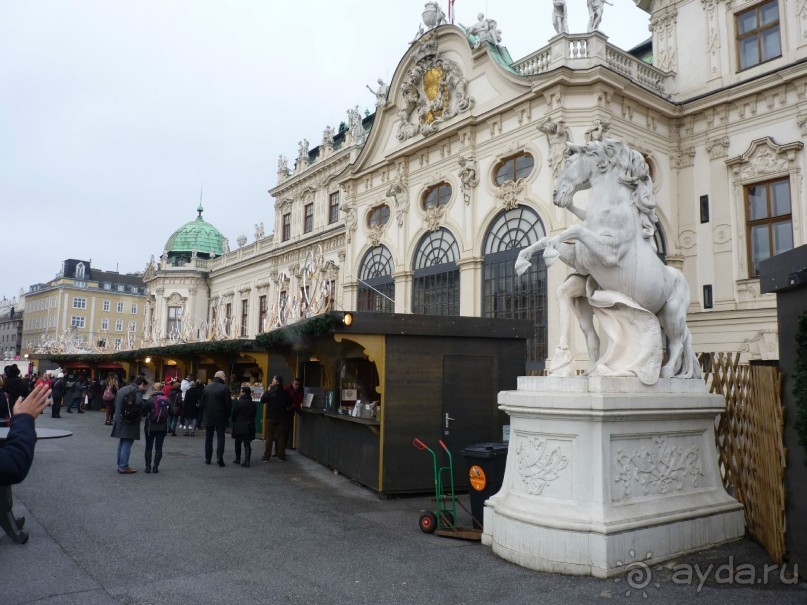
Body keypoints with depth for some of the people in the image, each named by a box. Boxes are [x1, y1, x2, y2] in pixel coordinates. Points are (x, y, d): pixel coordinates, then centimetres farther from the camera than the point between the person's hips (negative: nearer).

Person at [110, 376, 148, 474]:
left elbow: (115, 404, 19)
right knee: (127, 443, -4)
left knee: (122, 442, 16)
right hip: (130, 421, -8)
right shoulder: (137, 390, -10)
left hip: (120, 419, 8)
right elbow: (139, 402, -27)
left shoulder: (121, 389, 16)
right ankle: (124, 467, -3)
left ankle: (120, 465, 22)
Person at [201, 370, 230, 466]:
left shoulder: (207, 387, 0)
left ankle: (208, 459, 18)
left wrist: (207, 412, 15)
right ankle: (219, 458, -7)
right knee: (220, 438, 3)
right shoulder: (224, 388, -12)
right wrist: (227, 415, 4)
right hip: (220, 418, -4)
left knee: (208, 438, 14)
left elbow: (202, 403, 4)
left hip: (208, 417, 4)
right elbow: (228, 404, -11)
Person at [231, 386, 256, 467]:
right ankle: (247, 461, -5)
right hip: (250, 426, 3)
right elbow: (253, 415, 5)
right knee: (247, 444, 4)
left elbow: (234, 414, -6)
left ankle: (237, 459, 24)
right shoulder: (253, 404, 1)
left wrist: (234, 422, 11)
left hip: (239, 426, -3)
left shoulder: (239, 402, -11)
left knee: (238, 443, 15)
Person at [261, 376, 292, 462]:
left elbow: (262, 400, -2)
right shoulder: (285, 392, -3)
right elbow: (290, 404, 6)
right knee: (281, 436, 9)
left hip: (271, 417, -2)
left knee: (269, 436, 3)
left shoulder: (270, 392, -13)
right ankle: (281, 456, 10)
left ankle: (266, 456, 4)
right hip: (282, 417, 2)